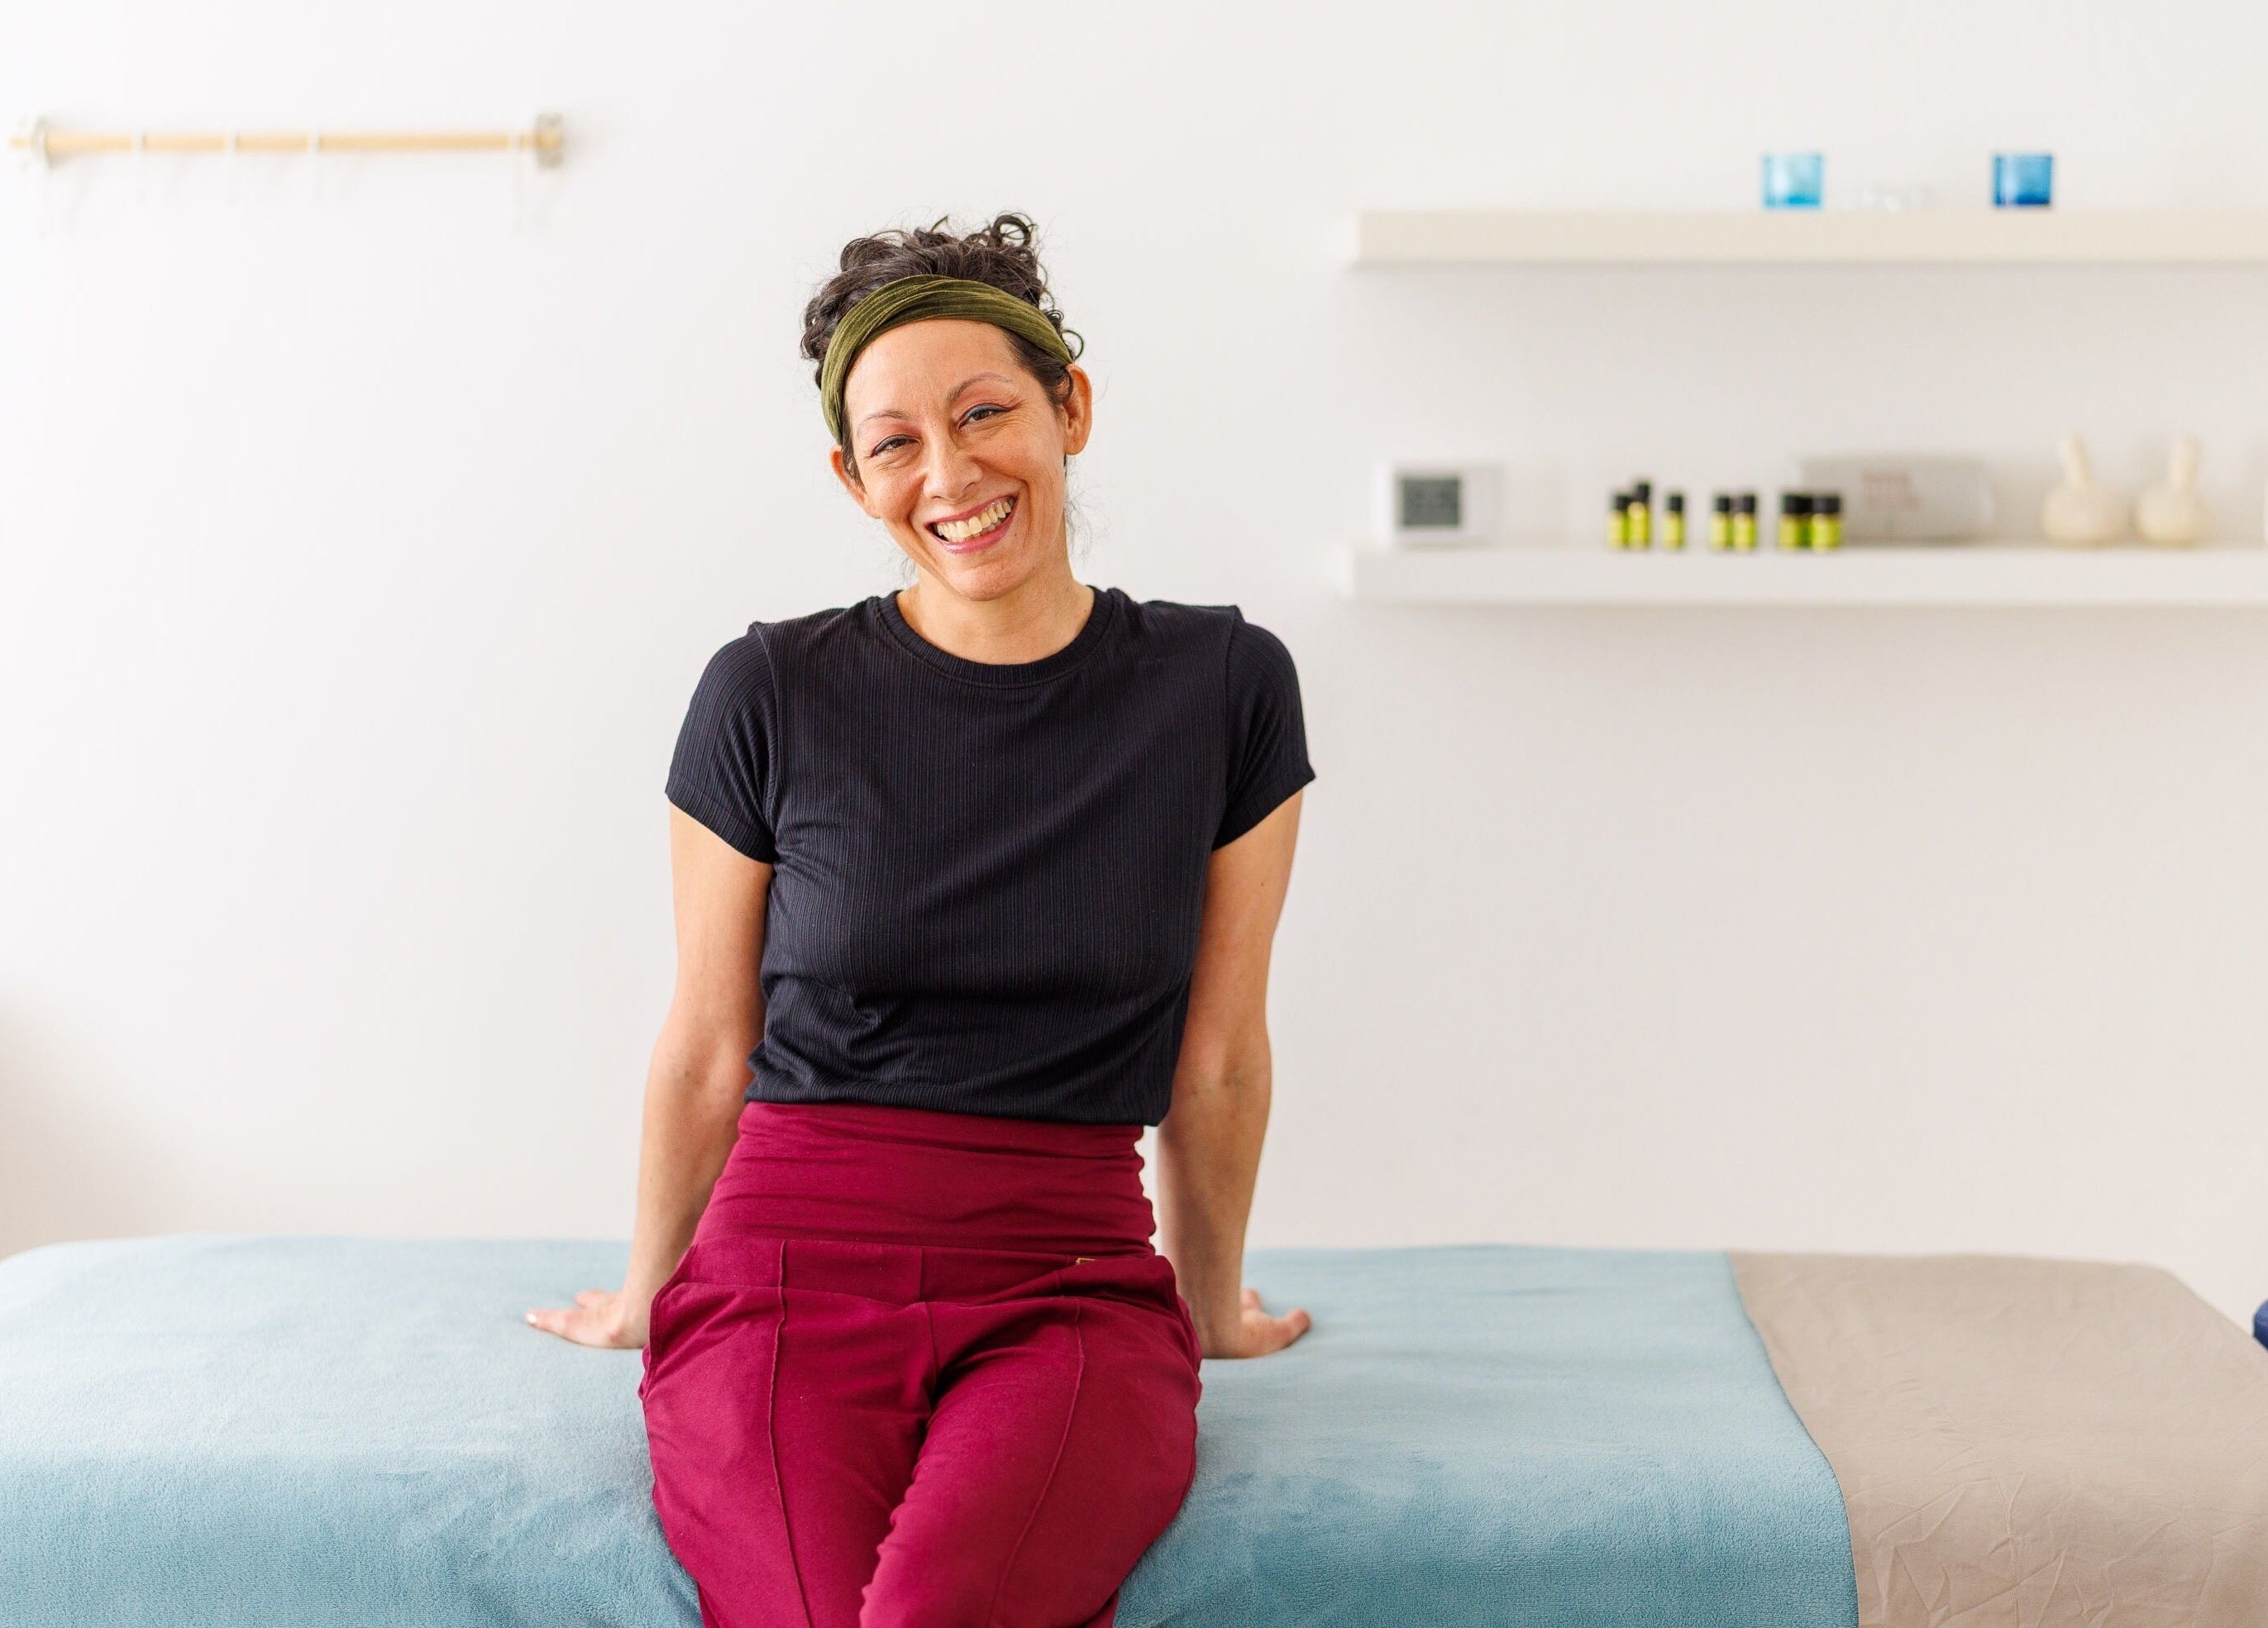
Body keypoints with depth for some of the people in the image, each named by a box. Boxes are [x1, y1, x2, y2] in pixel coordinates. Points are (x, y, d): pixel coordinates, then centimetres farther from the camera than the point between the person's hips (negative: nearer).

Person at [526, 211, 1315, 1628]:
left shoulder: (1223, 688, 3)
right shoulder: (771, 696, 1)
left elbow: (1216, 1058, 12)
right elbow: (707, 1048, 12)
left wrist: (1210, 1304, 22)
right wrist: (651, 1295, 22)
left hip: (1071, 1285, 0)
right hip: (789, 1280, 0)